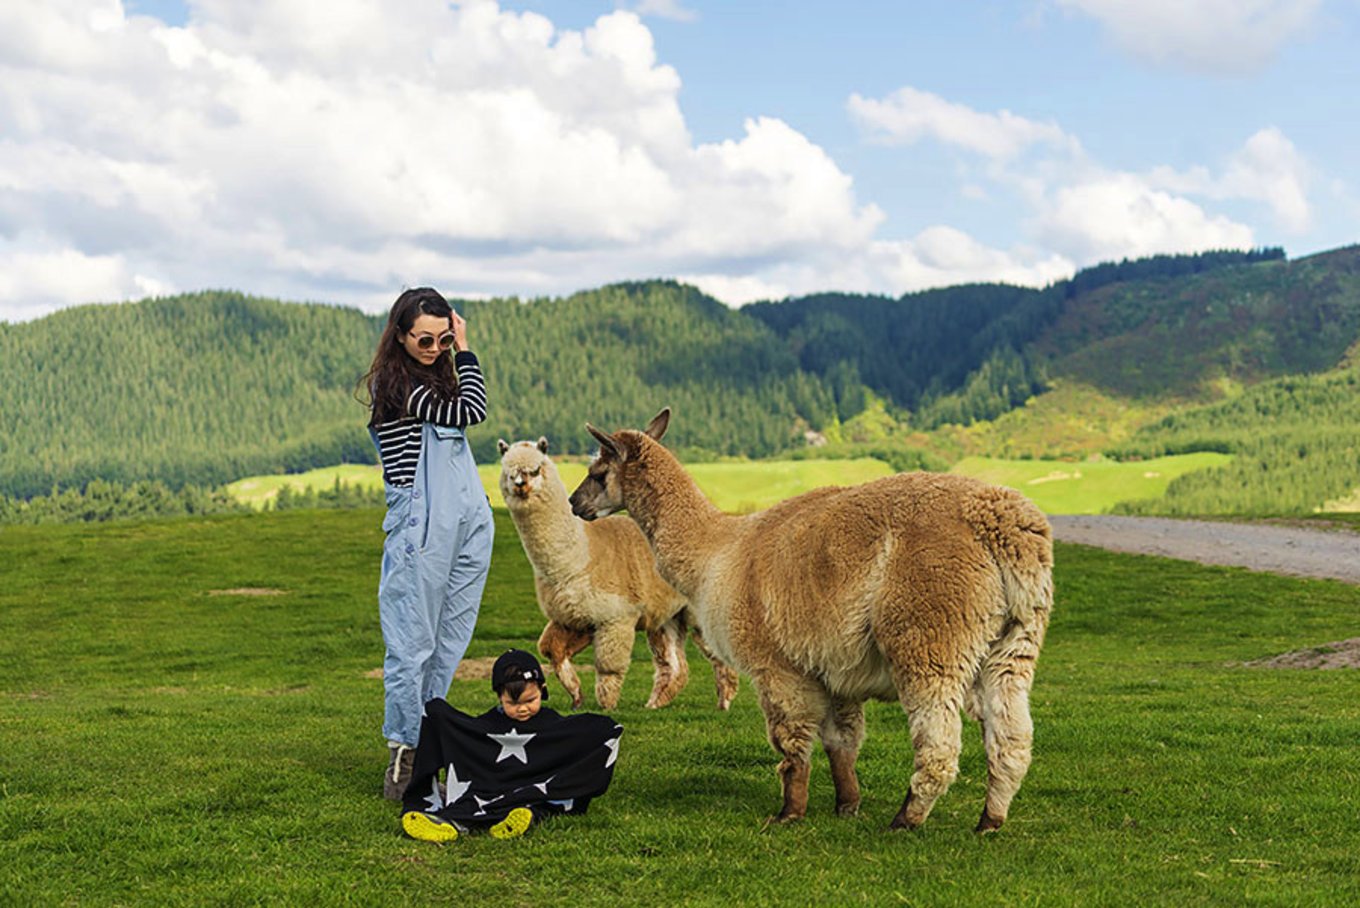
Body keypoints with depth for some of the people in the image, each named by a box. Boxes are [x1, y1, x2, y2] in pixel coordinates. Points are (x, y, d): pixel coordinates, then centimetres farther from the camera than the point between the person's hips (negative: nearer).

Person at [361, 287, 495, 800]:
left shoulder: (438, 374, 18)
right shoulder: (393, 383, -9)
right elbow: (470, 411, -11)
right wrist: (465, 352, -2)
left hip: (469, 521, 8)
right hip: (421, 524, -8)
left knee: (450, 642, 7)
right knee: (413, 645, -5)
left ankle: (424, 749, 13)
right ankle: (404, 762, 1)